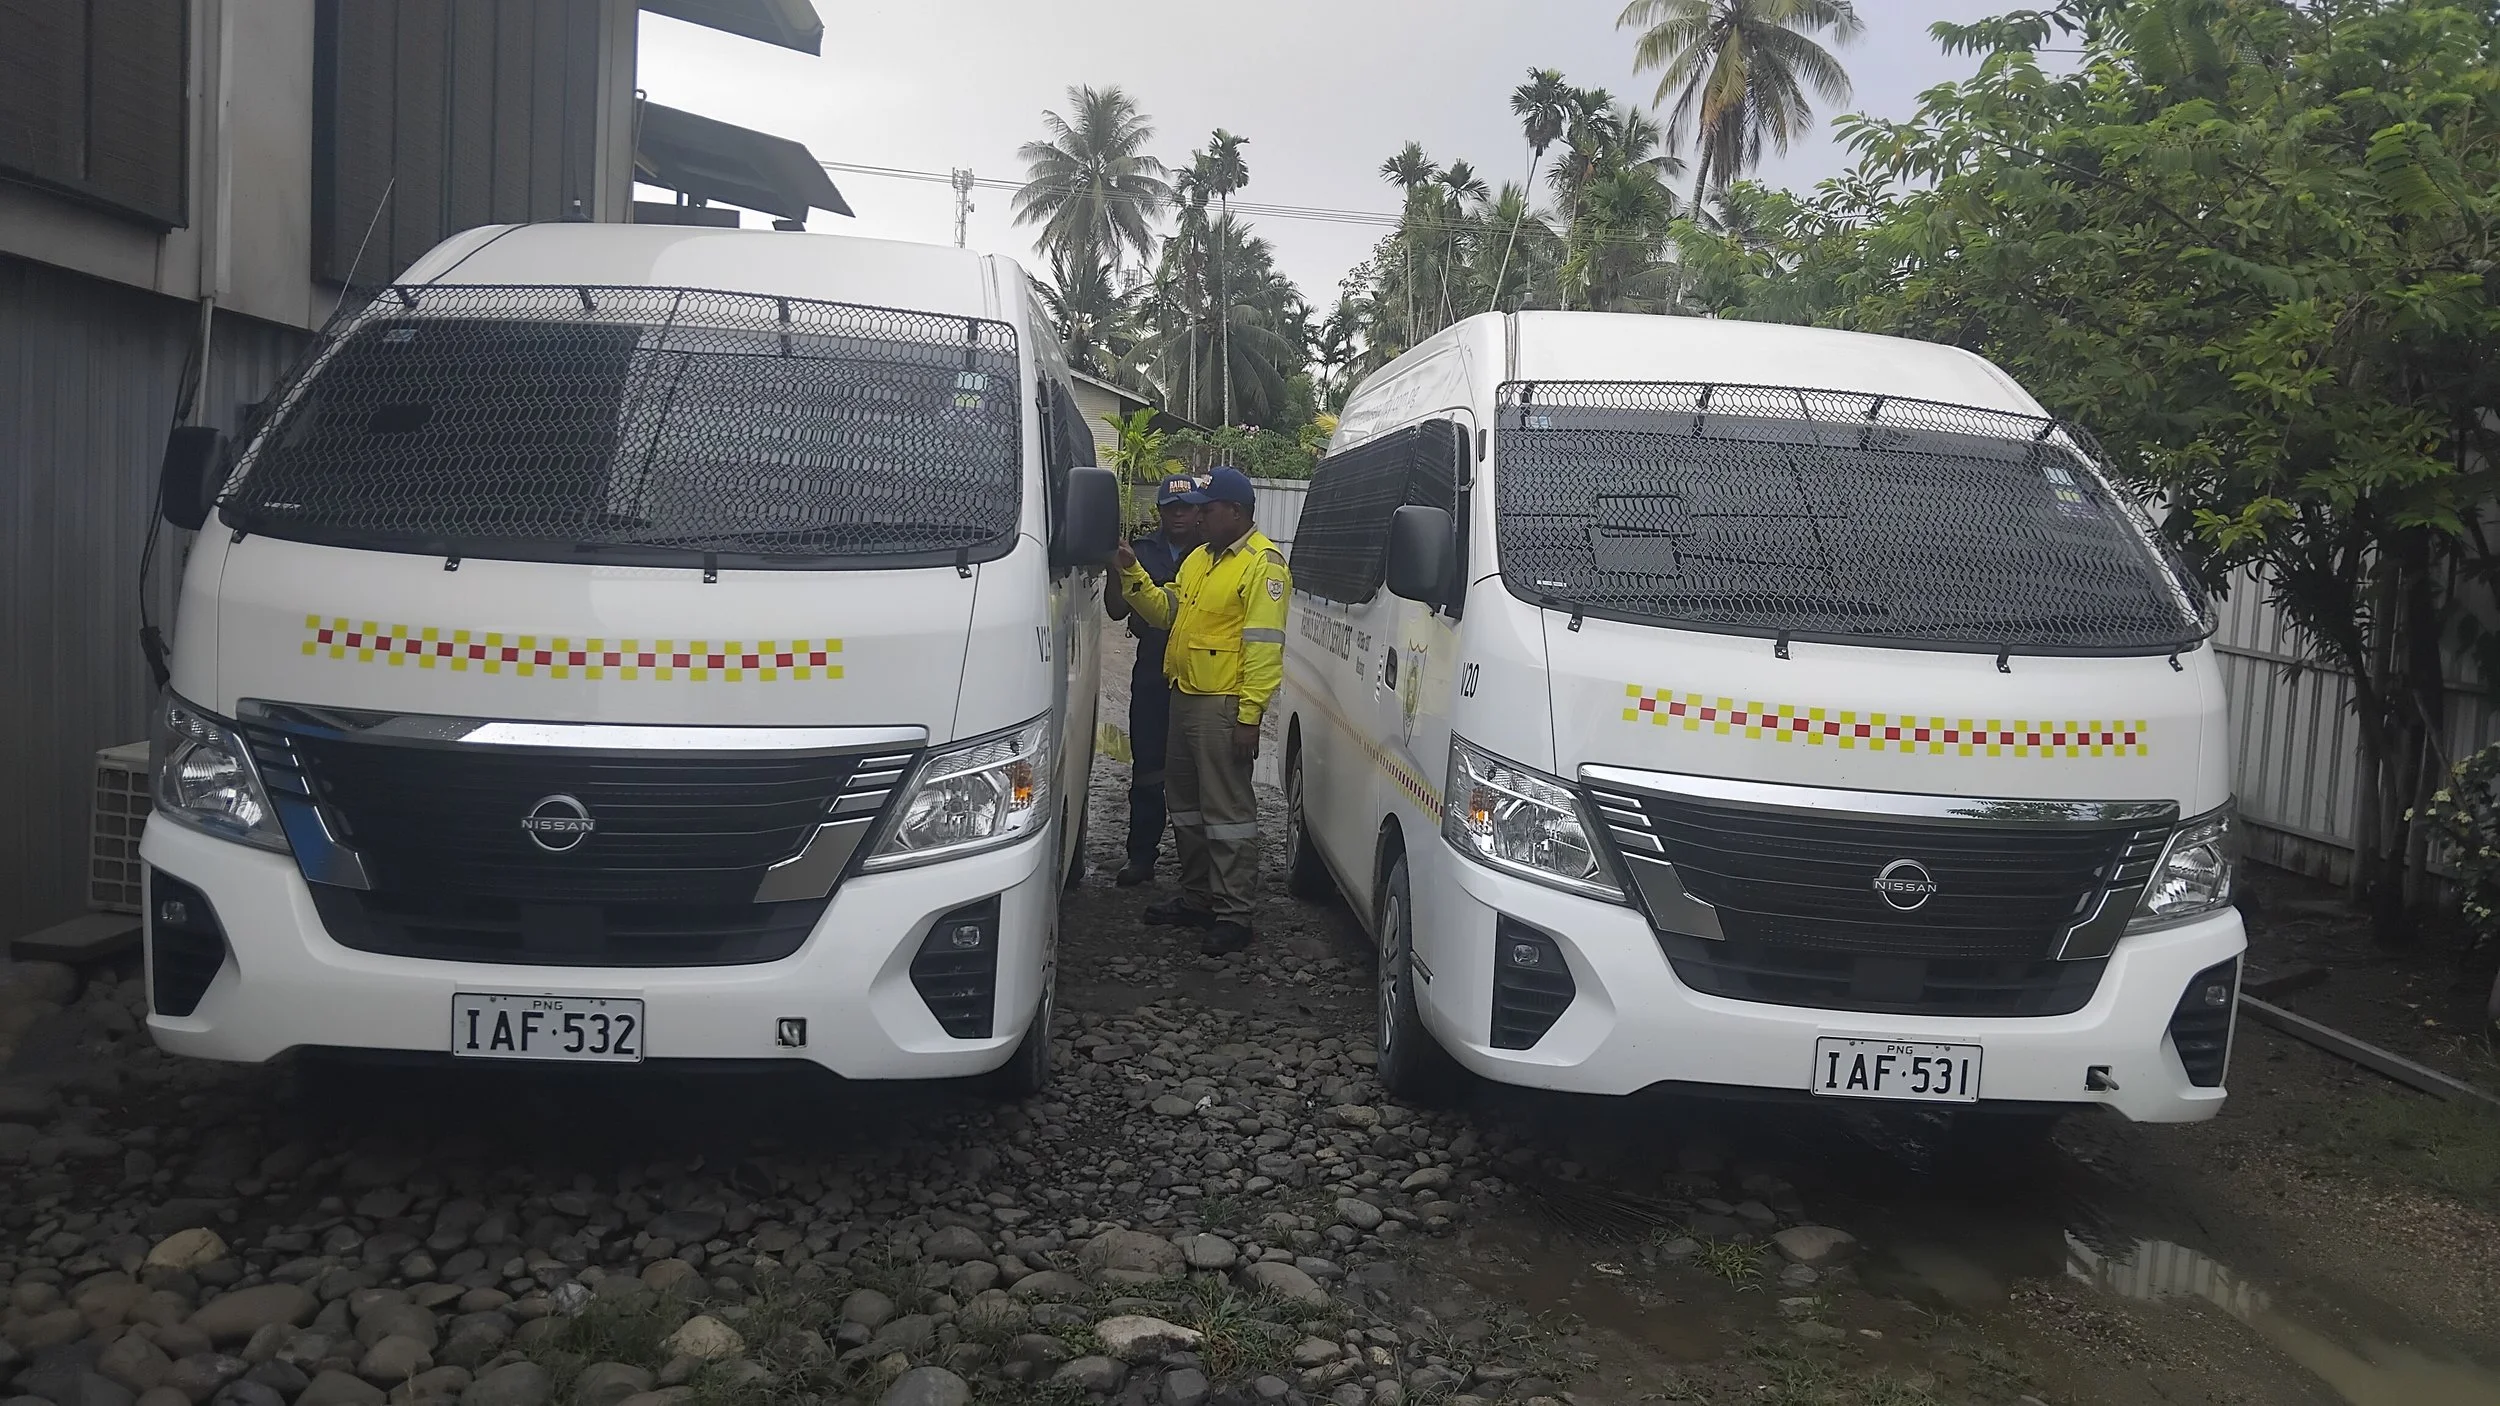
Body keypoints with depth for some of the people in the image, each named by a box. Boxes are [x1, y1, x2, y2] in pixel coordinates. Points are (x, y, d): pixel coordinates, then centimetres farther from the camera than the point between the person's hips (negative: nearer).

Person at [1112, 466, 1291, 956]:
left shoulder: (1262, 564, -14)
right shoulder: (1199, 557, 16)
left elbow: (1264, 647, -19)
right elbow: (1167, 612, 18)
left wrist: (1249, 715, -23)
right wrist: (1132, 573, 4)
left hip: (1224, 708, -10)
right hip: (1185, 697, 10)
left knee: (1227, 811, -5)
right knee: (1186, 804, 17)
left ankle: (1232, 914, 1)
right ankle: (1196, 897, 30)